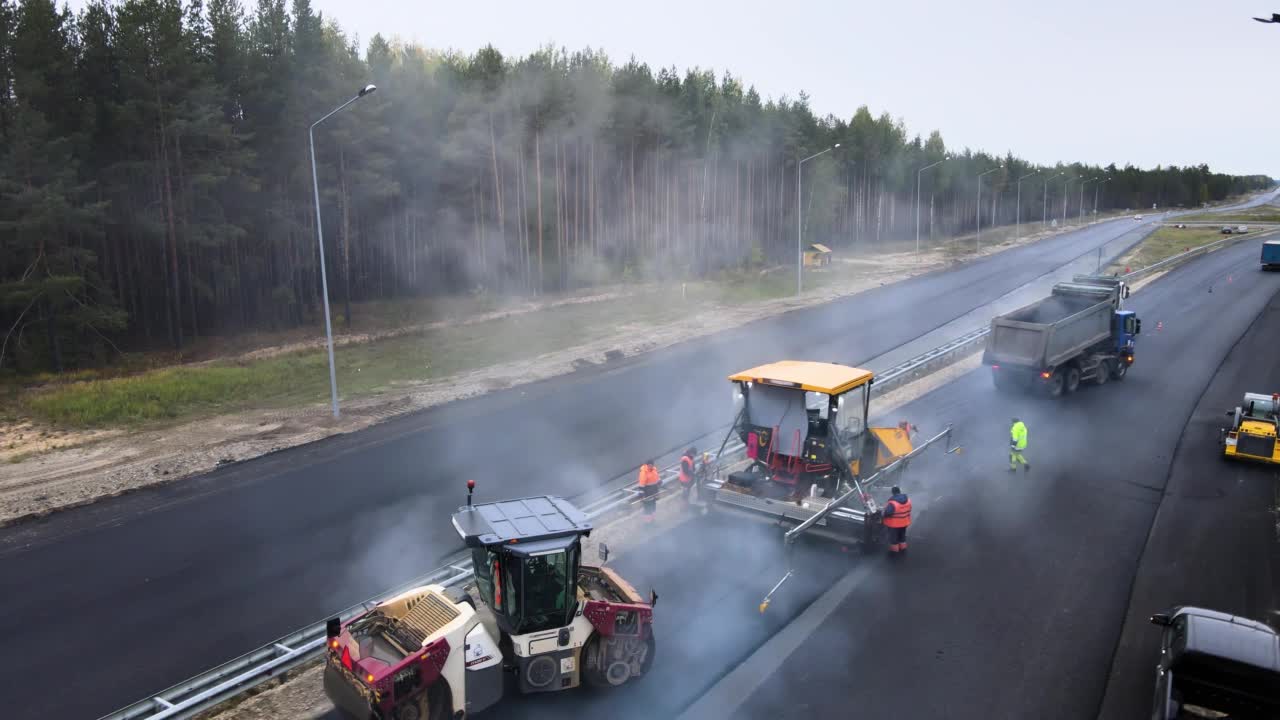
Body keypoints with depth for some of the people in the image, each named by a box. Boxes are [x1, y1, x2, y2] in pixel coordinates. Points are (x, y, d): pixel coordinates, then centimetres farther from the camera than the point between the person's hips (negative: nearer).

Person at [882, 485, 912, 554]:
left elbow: (887, 513, -33)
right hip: (904, 522, 6)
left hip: (894, 523, -6)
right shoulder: (908, 500, -7)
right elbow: (909, 510, 5)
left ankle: (894, 548, 25)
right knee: (902, 534, 26)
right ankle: (902, 546, 40)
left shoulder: (892, 503, -31)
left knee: (894, 536, 13)